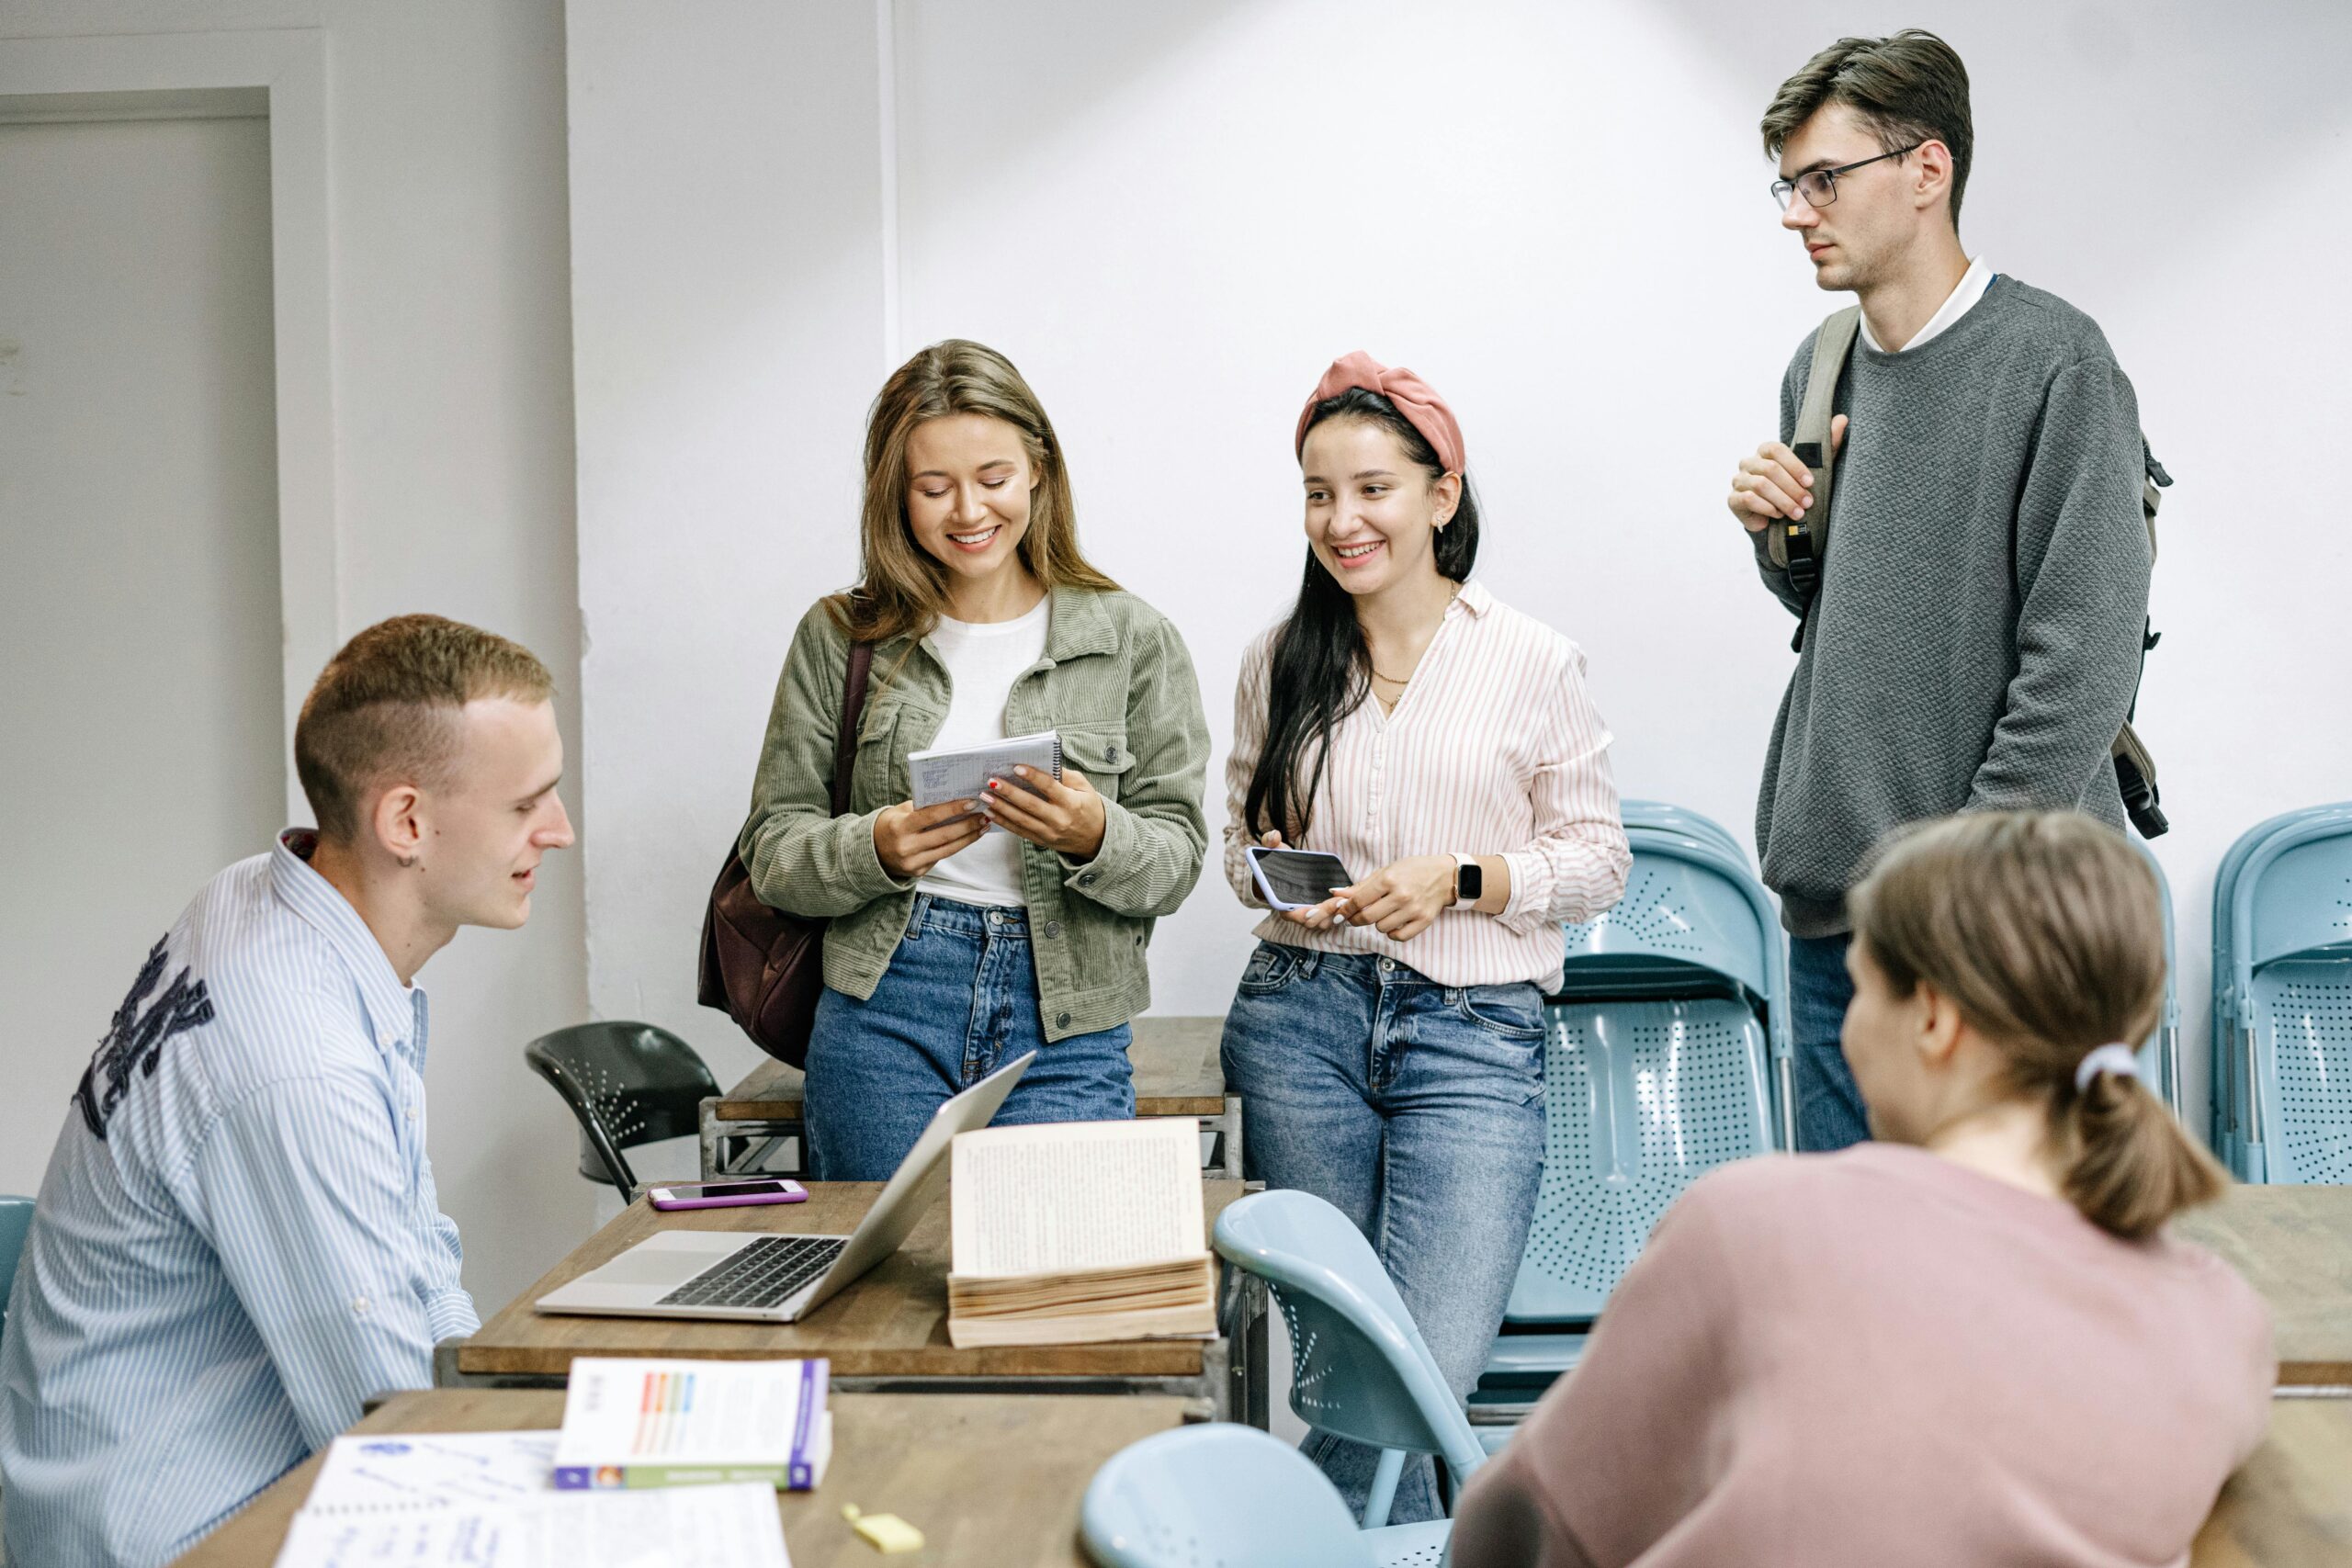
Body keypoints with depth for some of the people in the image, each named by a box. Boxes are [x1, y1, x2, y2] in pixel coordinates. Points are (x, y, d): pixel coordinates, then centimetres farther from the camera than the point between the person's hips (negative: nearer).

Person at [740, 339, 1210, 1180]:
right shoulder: (839, 638, 5)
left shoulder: (1133, 639, 4)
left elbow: (1176, 862, 2)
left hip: (1066, 1029, 0)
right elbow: (772, 849, 5)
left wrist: (1095, 837, -19)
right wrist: (877, 850, -15)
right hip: (882, 1015, 1)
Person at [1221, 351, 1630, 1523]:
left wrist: (1458, 881, -12)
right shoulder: (1279, 663, 9)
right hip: (1300, 1015, 3)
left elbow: (1596, 856, 4)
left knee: (1431, 1366, -14)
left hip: (1474, 1030, -2)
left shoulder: (1533, 663, 0)